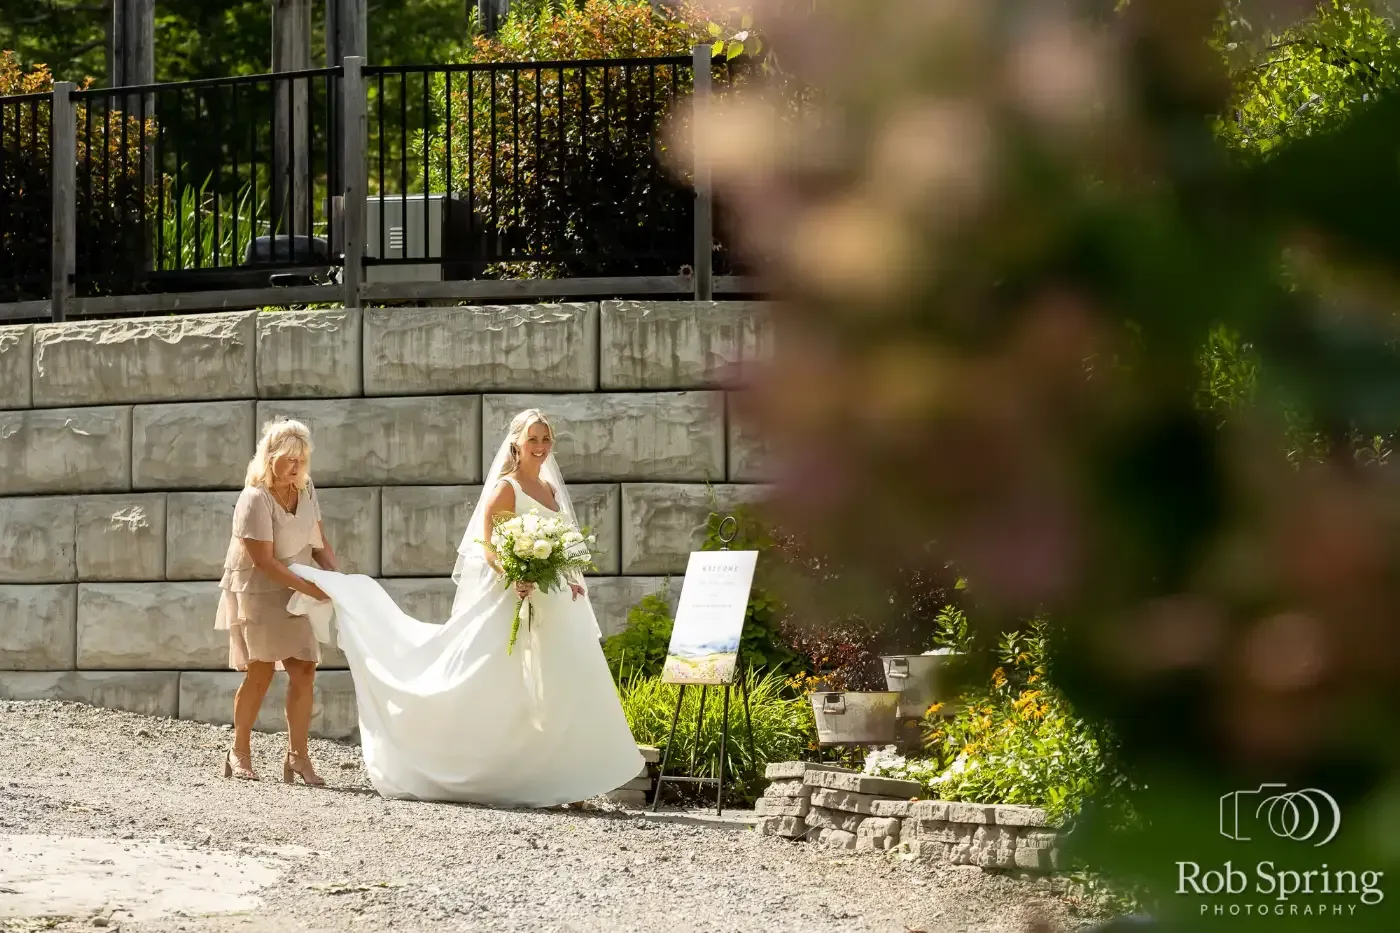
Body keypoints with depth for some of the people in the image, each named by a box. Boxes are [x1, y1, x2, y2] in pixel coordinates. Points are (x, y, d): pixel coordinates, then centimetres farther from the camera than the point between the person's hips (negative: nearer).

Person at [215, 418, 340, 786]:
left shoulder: (305, 489, 2)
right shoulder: (255, 499, -21)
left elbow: (318, 541, 8)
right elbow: (264, 561, -25)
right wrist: (310, 588, -28)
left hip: (293, 591, 6)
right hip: (256, 591, -6)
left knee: (304, 669, -2)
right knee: (261, 670, -9)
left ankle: (297, 756, 1)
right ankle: (239, 752, 5)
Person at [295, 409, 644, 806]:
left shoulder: (550, 489, 15)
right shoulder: (505, 487, -7)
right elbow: (488, 548, -13)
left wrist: (569, 580, 3)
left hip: (550, 606, 8)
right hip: (509, 602, -7)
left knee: (554, 691, 2)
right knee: (494, 694, -4)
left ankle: (546, 778, 5)